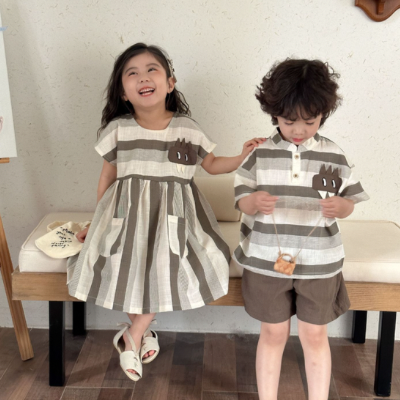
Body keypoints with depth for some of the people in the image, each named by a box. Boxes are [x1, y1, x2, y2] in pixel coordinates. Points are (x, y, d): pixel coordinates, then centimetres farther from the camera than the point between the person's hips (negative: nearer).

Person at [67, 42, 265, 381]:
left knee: (166, 268, -22)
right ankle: (142, 330, 12)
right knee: (124, 265, -21)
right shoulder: (117, 129, 0)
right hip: (128, 213, 0)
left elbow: (212, 164, 14)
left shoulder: (187, 128, 1)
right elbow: (107, 177, 9)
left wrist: (243, 157, -3)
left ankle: (132, 334, 5)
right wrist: (98, 222, 13)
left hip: (174, 214, 0)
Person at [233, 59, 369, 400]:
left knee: (315, 336, 12)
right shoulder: (261, 154, -5)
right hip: (267, 260, 0)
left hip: (319, 262, 1)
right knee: (273, 334, 13)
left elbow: (349, 203, 3)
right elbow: (241, 201, -1)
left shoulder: (334, 156, -4)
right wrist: (254, 201, -24)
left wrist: (339, 206, -21)